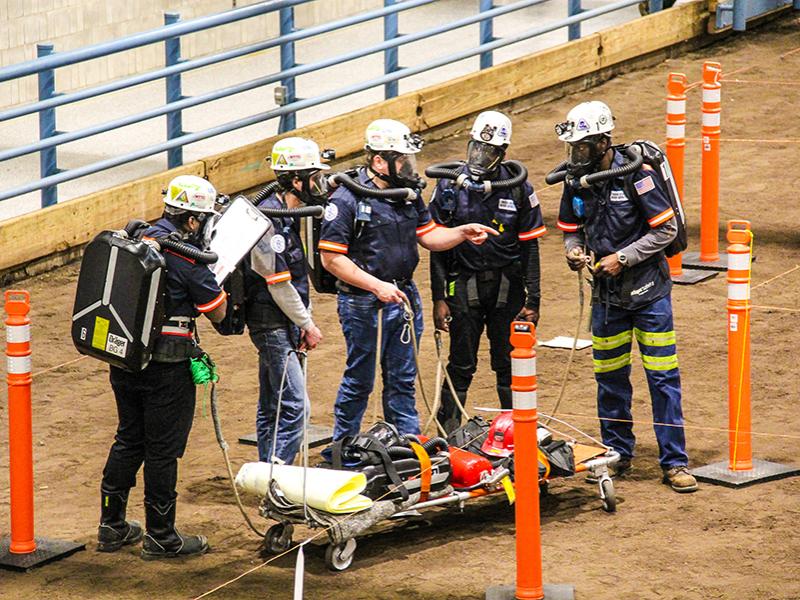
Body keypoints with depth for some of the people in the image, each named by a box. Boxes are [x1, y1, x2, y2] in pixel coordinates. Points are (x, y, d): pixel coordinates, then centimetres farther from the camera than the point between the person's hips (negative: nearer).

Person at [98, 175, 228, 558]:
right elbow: (217, 311, -9)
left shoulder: (137, 238, 5)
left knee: (129, 440, 18)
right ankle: (161, 537, 12)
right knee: (163, 450, 3)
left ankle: (111, 527, 24)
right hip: (167, 368, -7)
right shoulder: (186, 255, -16)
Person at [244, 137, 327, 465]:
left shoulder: (287, 215, 13)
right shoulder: (270, 221, -19)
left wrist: (304, 320, 11)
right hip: (272, 324, -10)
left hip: (283, 324, 10)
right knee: (294, 407, -12)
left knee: (272, 407, 14)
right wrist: (307, 324, -11)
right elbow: (278, 282, -18)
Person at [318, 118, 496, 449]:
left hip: (404, 298, 6)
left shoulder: (409, 193, 7)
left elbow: (428, 235, 12)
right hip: (363, 306, -6)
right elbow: (331, 258, -17)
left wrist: (462, 232, -8)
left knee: (402, 380, 13)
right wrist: (377, 286, -21)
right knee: (359, 381, 5)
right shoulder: (346, 198, -15)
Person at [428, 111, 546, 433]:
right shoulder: (450, 186, -1)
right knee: (461, 366, 2)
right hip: (464, 284, 0)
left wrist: (533, 300, 0)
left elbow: (530, 247, 3)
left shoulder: (518, 188, 0)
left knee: (509, 365, 6)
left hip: (507, 287, 1)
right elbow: (437, 246, 2)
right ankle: (447, 433, 11)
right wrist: (439, 298, -2)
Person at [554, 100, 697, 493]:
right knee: (609, 377, 10)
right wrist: (574, 250, -9)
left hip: (648, 289, -5)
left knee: (663, 376, -4)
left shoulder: (636, 175, -15)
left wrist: (621, 258, -17)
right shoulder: (576, 181, 1)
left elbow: (666, 229, -13)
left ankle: (674, 462, 1)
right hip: (607, 294, 5)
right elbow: (571, 228, 14)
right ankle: (617, 454, 24)